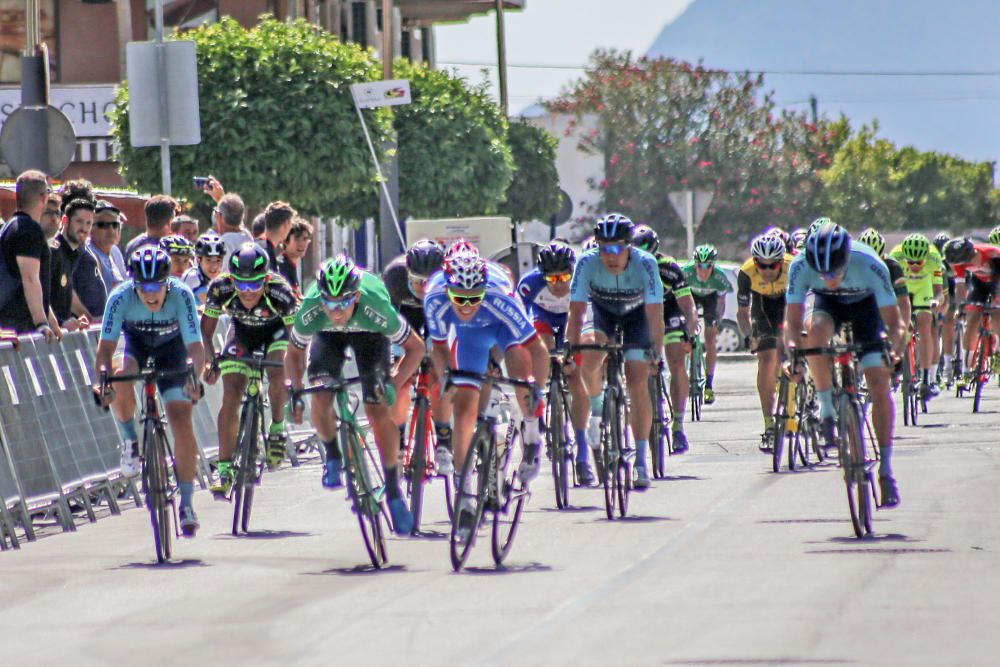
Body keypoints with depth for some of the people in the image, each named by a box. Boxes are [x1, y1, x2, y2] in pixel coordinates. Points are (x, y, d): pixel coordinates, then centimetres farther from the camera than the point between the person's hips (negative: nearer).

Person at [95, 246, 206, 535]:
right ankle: (130, 443, -6)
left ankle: (187, 502, -1)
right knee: (120, 378, -34)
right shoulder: (121, 297, -32)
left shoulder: (181, 295, -34)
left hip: (171, 346, -1)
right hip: (135, 342, 1)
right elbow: (105, 347, -34)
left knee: (182, 424, -12)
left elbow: (195, 346, -38)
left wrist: (194, 376, -57)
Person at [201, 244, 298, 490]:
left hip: (276, 330, -2)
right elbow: (206, 330, -14)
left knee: (277, 374, -31)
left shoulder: (279, 291, -37)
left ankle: (277, 427, -4)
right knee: (230, 398, -11)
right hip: (242, 332, 2)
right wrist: (211, 362, -28)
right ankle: (224, 470, -5)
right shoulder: (220, 288, -31)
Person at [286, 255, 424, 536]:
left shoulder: (375, 307, -42)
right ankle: (332, 456, 8)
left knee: (377, 410, -9)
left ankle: (394, 492, 5)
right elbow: (294, 353, -15)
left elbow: (416, 347, -26)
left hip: (369, 333, -1)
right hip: (329, 336, 1)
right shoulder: (310, 311, -37)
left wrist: (394, 384, -37)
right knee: (320, 398, -21)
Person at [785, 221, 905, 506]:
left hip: (865, 304, -1)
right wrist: (791, 351, -47)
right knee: (816, 328, -36)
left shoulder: (870, 266, -37)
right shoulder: (800, 267, -33)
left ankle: (886, 469, 0)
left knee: (879, 386, -12)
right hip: (828, 304, 1)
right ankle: (826, 410, -19)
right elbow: (793, 322, -29)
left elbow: (894, 322, -31)